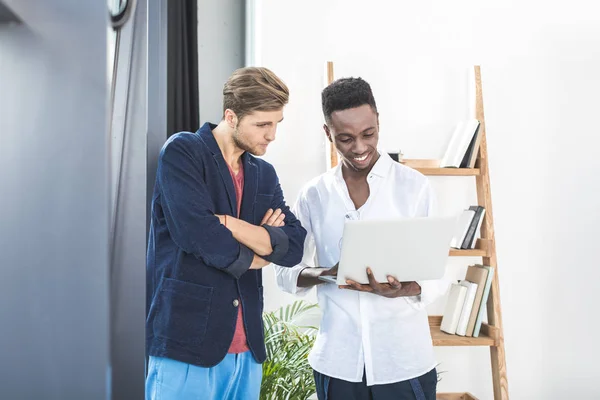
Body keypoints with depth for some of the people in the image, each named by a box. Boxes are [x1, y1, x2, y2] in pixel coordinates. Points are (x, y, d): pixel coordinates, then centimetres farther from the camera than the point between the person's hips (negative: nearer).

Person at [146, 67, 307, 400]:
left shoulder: (265, 174, 12)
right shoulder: (181, 152, -6)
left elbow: (294, 247, -1)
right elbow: (197, 234, -19)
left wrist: (223, 221, -13)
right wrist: (259, 252, -2)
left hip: (247, 347, 6)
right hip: (186, 345, -6)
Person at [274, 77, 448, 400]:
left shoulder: (415, 186, -3)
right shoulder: (314, 195, 3)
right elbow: (286, 271, 5)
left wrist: (401, 290, -23)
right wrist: (324, 274, -14)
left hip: (404, 361, -2)